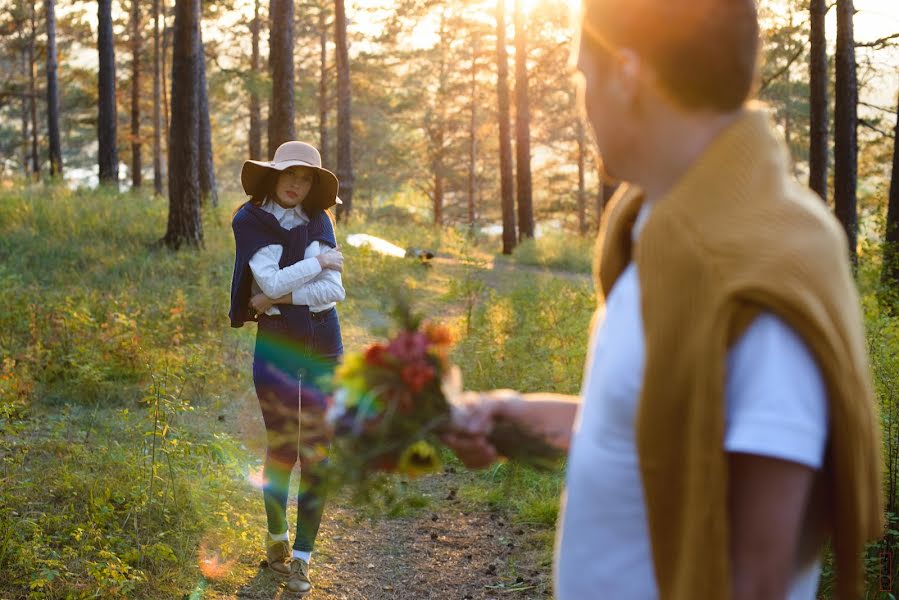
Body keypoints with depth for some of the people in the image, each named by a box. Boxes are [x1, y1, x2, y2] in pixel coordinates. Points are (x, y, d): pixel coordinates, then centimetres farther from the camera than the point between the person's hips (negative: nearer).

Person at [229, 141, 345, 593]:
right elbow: (272, 282, -17)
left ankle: (301, 557, 12)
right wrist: (319, 261, -9)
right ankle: (276, 538, 32)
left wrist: (278, 298, -13)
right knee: (281, 449, 8)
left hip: (323, 352, 2)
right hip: (276, 351, -2)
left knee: (316, 455, 2)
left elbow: (333, 292, -7)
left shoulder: (318, 222, 5)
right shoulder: (250, 222, -3)